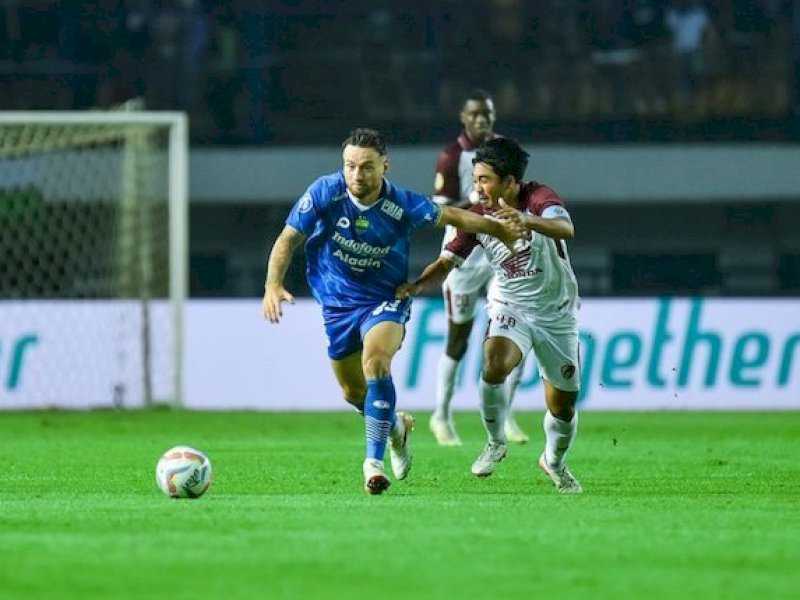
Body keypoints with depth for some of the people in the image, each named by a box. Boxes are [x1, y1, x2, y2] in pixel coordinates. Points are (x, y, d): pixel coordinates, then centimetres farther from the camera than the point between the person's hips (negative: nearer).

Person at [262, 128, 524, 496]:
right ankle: (396, 426, 46)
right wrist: (273, 285, -27)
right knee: (353, 392, 11)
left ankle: (374, 462, -28)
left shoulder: (404, 206, -20)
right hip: (337, 303, 3)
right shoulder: (324, 193, -18)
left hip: (385, 299, -3)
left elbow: (450, 217, -2)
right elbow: (288, 239, -13)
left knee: (375, 360, -31)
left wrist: (498, 229, 2)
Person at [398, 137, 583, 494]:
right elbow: (446, 262, -8)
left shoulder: (539, 198, -18)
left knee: (563, 404, 7)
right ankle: (495, 444, -8)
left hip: (556, 313, -1)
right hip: (509, 307, 1)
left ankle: (555, 462, 37)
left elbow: (566, 228, -38)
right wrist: (418, 286, -30)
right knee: (494, 366, -30)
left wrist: (527, 220, -58)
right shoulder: (478, 217, -7)